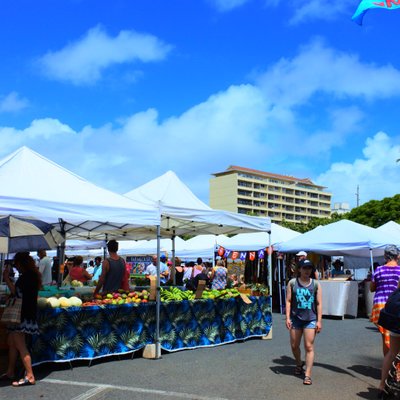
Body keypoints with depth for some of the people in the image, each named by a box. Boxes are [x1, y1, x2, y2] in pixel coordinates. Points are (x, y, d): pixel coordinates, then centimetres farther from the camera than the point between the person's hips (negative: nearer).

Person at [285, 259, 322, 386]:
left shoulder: (316, 284, 2)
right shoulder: (292, 283, 2)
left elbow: (319, 303, 1)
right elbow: (288, 301, 2)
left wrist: (319, 321, -4)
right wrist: (287, 318, -4)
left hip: (310, 319, -1)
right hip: (295, 318, 2)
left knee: (309, 347, -5)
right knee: (294, 345, 13)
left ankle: (308, 375, 0)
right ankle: (299, 364, 41)